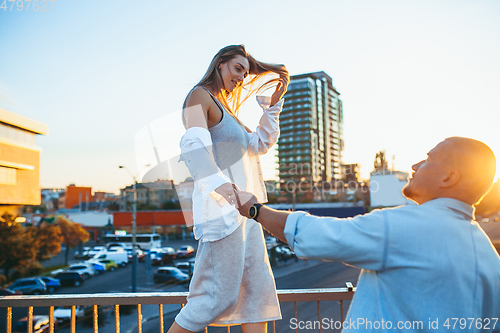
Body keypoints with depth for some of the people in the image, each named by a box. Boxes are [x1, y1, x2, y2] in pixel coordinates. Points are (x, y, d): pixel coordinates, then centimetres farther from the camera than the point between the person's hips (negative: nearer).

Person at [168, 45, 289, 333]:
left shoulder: (226, 106, 24)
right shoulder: (200, 96, -3)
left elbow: (261, 144, 26)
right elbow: (194, 143, -21)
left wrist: (273, 106, 17)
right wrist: (218, 182, -37)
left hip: (243, 209, 10)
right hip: (221, 208, -9)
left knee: (258, 290, 9)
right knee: (219, 295, -6)